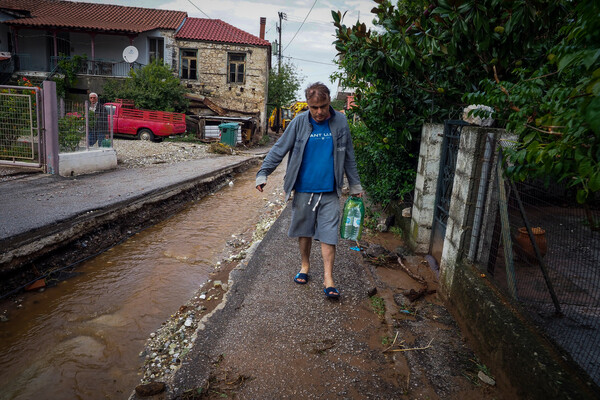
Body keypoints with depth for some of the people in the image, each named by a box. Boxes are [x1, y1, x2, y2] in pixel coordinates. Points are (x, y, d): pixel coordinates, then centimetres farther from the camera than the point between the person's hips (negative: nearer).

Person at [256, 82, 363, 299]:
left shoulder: (340, 122, 1)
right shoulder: (299, 122, -3)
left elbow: (348, 157, 11)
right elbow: (279, 149, 2)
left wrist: (355, 185, 15)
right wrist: (263, 173, -3)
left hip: (329, 191, 0)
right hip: (303, 189, 1)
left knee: (329, 234, -2)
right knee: (304, 231, 13)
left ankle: (328, 279, 7)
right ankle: (305, 266, 34)